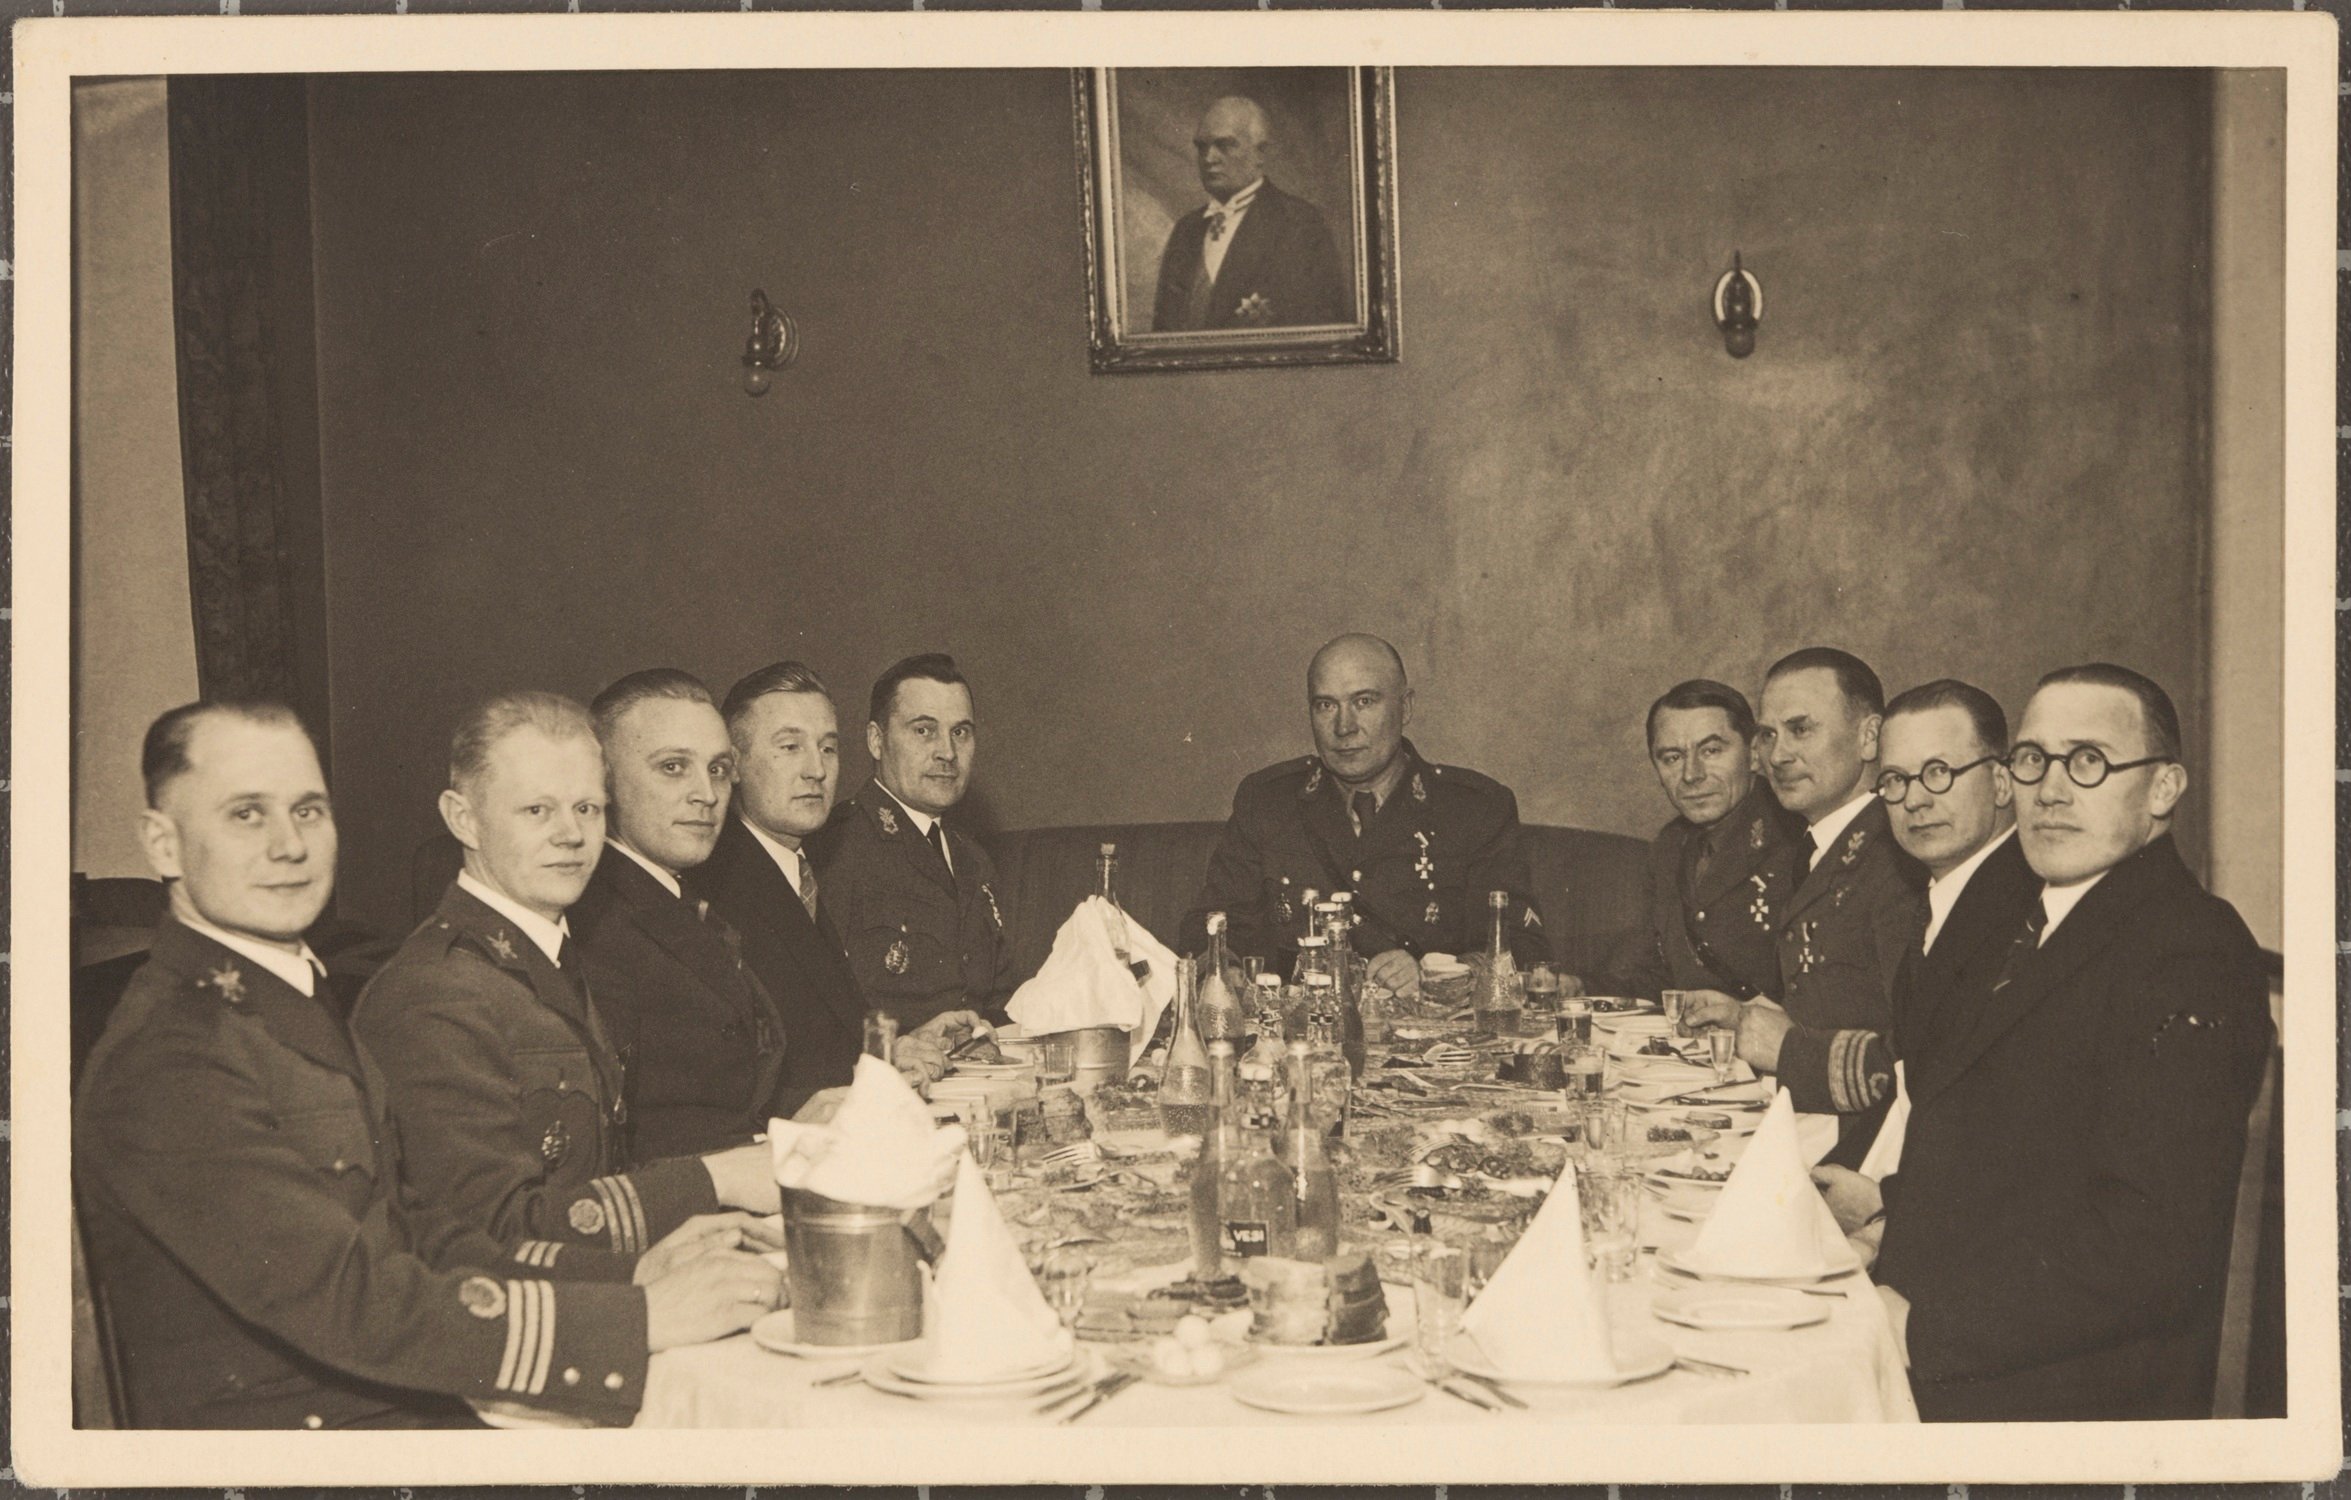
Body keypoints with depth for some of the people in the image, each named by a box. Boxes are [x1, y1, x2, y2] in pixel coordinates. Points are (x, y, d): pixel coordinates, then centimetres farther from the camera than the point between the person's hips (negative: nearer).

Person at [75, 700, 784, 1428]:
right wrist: (643, 1316, -23)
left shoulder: (295, 999, 13)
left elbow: (401, 1234, 9)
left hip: (410, 1406, 8)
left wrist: (629, 1271, -3)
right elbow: (352, 1301, -24)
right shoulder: (167, 1062, -17)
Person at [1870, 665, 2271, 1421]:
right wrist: (1888, 1204, 5)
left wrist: (1919, 1326, -20)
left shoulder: (2188, 955, -16)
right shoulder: (2040, 927, 16)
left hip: (2066, 1402, -8)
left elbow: (2156, 1243, -24)